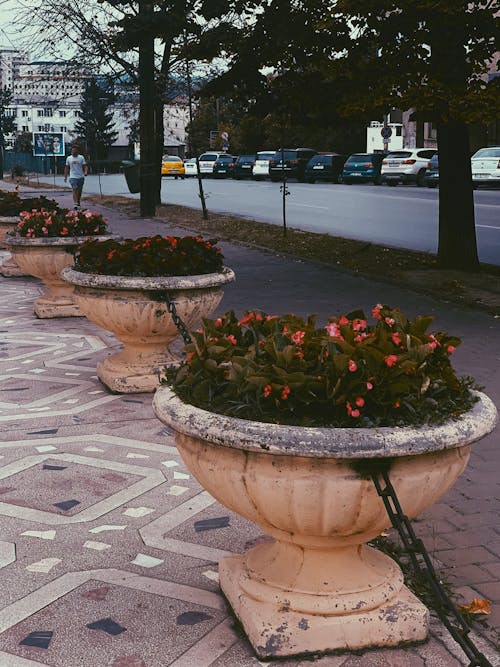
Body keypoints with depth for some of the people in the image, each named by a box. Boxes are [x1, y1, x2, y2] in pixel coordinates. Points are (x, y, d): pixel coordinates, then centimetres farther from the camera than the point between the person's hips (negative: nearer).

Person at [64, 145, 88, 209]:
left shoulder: (81, 157, 3)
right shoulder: (69, 158, 6)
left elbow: (85, 166, -1)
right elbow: (67, 168, 14)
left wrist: (86, 172, -21)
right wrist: (65, 177, 13)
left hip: (81, 177, 1)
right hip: (73, 177, -1)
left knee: (79, 191, 10)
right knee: (74, 190, -14)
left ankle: (78, 203, 29)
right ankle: (75, 204, -21)